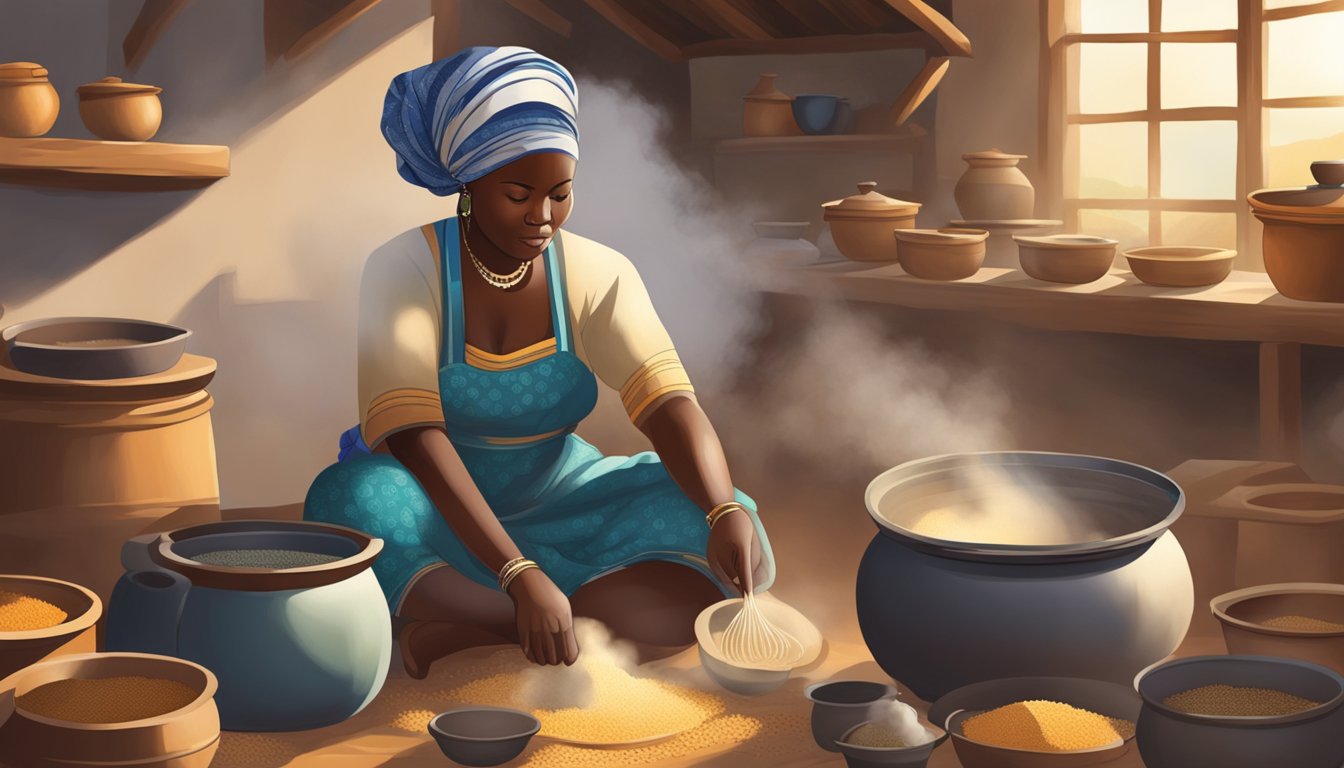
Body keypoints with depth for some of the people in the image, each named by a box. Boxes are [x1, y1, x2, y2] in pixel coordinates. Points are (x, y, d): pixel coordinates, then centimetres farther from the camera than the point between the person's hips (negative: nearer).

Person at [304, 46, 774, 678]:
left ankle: (459, 631, -28)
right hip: (439, 516, -3)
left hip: (558, 500, 3)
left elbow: (668, 401, -18)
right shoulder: (406, 269, -15)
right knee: (353, 503, -37)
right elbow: (412, 435, -28)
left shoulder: (599, 275, -5)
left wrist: (726, 511, -40)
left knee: (731, 554, -22)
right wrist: (520, 576, -40)